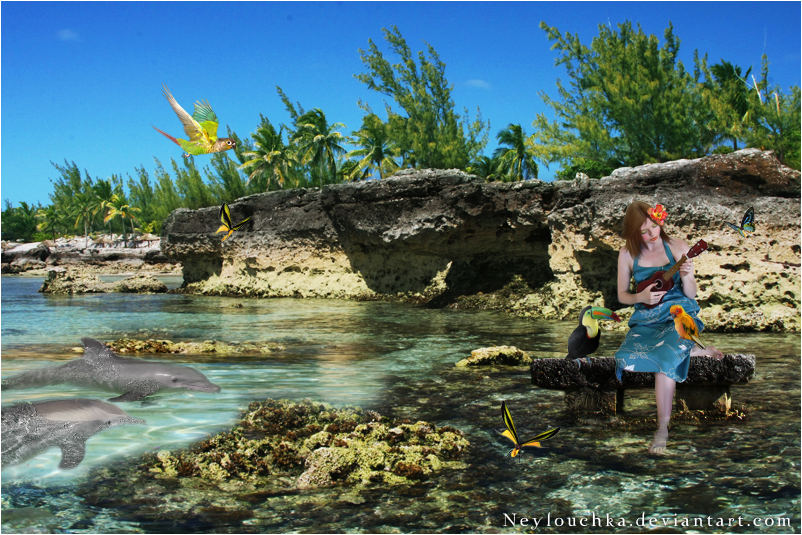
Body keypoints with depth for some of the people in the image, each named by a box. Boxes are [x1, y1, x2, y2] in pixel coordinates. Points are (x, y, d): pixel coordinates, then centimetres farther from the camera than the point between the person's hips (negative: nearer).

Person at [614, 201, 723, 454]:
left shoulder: (677, 247, -5)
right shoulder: (628, 254, -1)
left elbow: (691, 294, -2)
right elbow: (622, 295, 8)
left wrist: (686, 277, -24)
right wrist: (641, 297, -14)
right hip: (646, 318, 3)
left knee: (664, 356, -33)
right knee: (626, 362, -23)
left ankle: (663, 427, -20)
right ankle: (690, 350, -2)